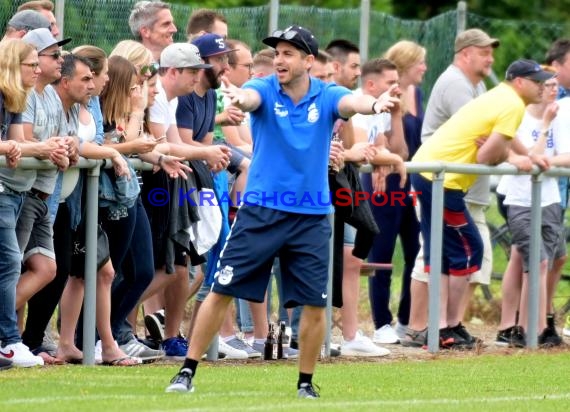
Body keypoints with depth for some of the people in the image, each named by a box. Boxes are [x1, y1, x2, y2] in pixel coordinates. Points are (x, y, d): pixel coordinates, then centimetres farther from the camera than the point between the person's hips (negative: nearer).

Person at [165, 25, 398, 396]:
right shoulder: (265, 90, -5)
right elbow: (249, 97, -28)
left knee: (315, 305, 0)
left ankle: (306, 383, 17)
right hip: (261, 212, -1)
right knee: (222, 292, -1)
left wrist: (375, 104, -47)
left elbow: (351, 102, -22)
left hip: (311, 218, 1)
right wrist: (239, 99, -54)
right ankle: (187, 372, 7)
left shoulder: (326, 96, -1)